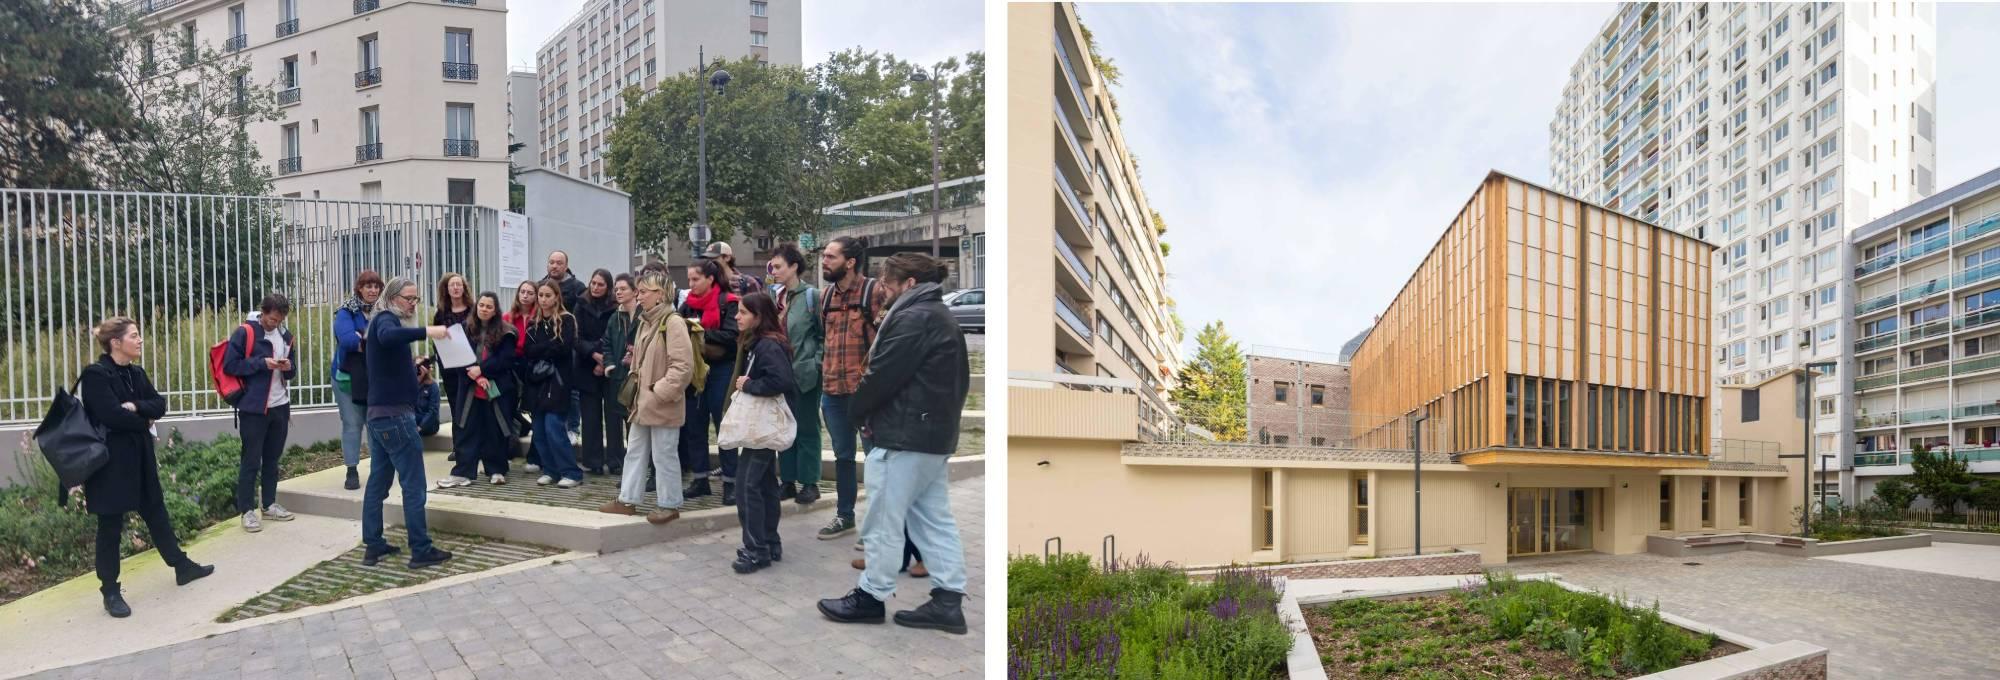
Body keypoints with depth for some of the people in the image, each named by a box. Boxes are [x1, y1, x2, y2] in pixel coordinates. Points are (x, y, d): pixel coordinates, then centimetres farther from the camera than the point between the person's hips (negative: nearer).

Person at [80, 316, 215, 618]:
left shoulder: (136, 373, 10)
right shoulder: (95, 374, -15)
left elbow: (159, 405, 3)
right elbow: (112, 415, -23)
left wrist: (135, 406, -16)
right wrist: (144, 422, -7)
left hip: (139, 456, 8)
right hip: (110, 459, -8)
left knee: (156, 512, 17)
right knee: (111, 526, 1)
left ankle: (182, 566, 29)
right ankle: (110, 591, 11)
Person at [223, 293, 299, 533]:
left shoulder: (285, 334, 9)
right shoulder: (244, 333, -9)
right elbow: (230, 366, -12)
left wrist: (289, 368, -5)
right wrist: (262, 363, -19)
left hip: (280, 406, 6)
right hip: (253, 408, -6)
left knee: (272, 458, 14)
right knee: (251, 460, 0)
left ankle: (270, 505, 23)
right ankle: (247, 511, 7)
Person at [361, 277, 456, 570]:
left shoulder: (386, 322, 20)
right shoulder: (385, 319, -10)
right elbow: (387, 337, -35)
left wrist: (411, 365, 12)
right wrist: (426, 332, -41)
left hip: (379, 414, 10)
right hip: (395, 414, -10)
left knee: (378, 481, 12)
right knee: (414, 484, -6)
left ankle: (373, 546, 17)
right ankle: (421, 550, -3)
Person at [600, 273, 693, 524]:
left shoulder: (673, 322, -15)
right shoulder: (646, 321, 13)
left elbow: (683, 365, -21)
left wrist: (660, 392, -20)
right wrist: (634, 379, 11)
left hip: (662, 405, -9)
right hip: (642, 401, 9)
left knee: (664, 455, 1)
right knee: (634, 451, 15)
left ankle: (668, 504, 13)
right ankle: (628, 500, 25)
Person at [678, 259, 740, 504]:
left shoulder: (727, 303, -8)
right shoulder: (689, 305, 10)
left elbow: (732, 336, -19)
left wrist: (701, 331, -20)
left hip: (720, 371, -6)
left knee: (724, 426, 0)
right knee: (694, 425, 9)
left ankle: (730, 482, 7)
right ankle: (700, 479, 20)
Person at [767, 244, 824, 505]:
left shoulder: (811, 295, -8)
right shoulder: (773, 295, 8)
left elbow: (825, 334, -7)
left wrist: (816, 363, -12)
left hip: (804, 374, -6)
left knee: (807, 429, 3)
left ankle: (809, 482, 12)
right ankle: (788, 481, 21)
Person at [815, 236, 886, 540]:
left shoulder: (872, 292, -10)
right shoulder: (826, 297, 11)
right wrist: (825, 370, 17)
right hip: (832, 391, 7)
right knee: (842, 455, 17)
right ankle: (844, 516, 29)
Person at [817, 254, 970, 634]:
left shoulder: (911, 318, -15)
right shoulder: (942, 318, 17)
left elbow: (882, 375, -18)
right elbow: (959, 379, 18)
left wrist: (858, 411, -2)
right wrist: (945, 416, 12)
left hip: (902, 436, -10)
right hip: (935, 434, 10)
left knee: (883, 522, 2)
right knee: (935, 520, 10)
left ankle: (871, 597, 13)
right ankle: (949, 600, 12)